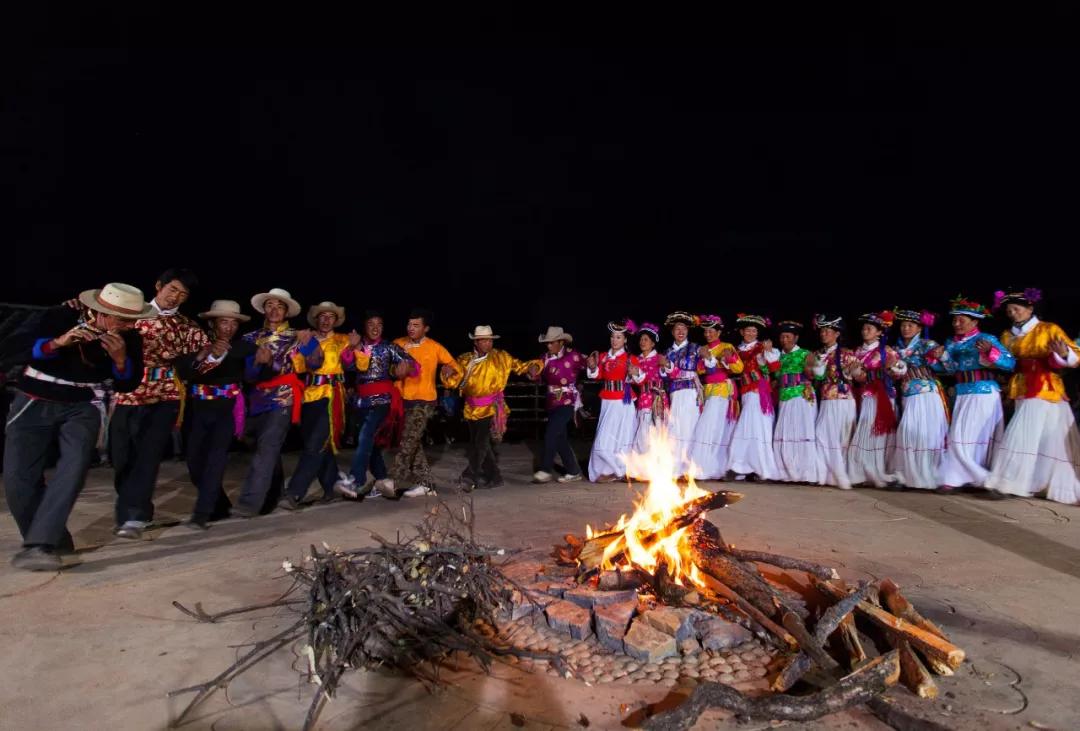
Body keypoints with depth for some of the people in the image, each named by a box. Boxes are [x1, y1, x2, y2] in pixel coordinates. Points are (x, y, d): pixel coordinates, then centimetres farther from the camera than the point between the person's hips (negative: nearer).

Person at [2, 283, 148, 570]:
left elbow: (127, 386, -1)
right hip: (34, 404, 0)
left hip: (83, 407, 0)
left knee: (76, 463, -26)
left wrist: (120, 359, -21)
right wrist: (57, 343, -34)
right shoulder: (59, 317, -15)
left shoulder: (128, 337, -9)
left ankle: (38, 545, -25)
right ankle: (54, 540, 16)